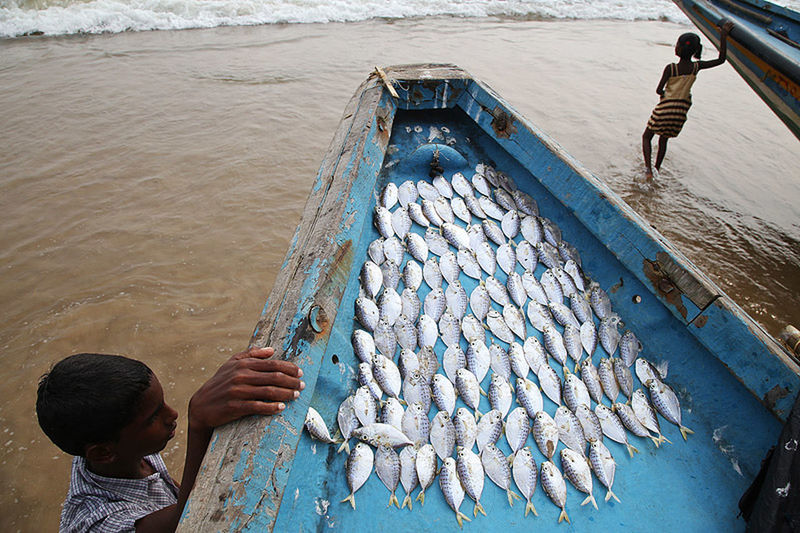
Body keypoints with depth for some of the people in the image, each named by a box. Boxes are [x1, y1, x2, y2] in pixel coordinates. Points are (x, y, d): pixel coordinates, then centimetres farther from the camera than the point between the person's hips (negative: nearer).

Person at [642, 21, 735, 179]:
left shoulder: (670, 68, -16)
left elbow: (659, 90, -15)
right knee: (663, 139, 23)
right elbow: (721, 59, 4)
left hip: (665, 108, -5)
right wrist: (723, 36, 3)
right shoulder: (696, 67, -5)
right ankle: (657, 169, 31)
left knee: (646, 137, 9)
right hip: (682, 110, 5)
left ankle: (648, 168, -10)